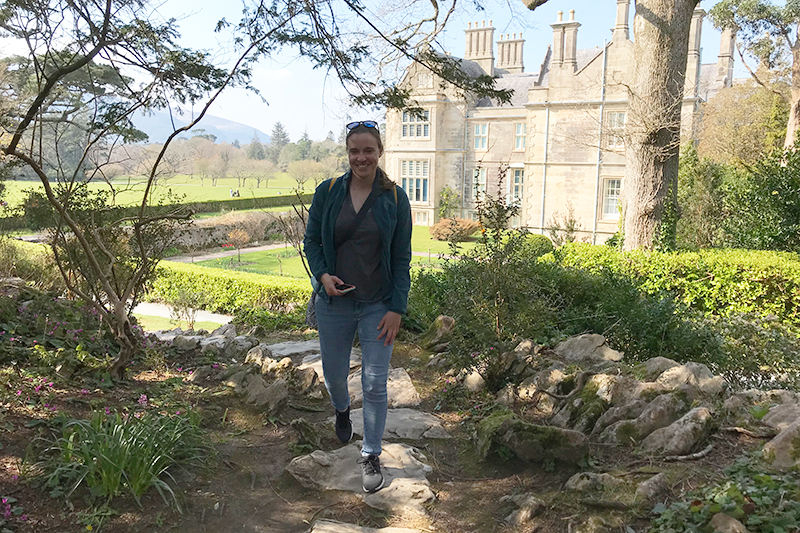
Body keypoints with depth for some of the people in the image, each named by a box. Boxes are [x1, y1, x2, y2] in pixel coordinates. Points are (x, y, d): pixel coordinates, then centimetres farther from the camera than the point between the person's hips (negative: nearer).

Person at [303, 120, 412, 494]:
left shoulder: (394, 198, -4)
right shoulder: (327, 192, -1)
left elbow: (402, 258, -3)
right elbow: (311, 241, 7)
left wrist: (396, 308, -9)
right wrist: (323, 274, -12)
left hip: (377, 305, -2)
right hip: (334, 302, 2)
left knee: (375, 384, 1)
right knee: (334, 373, 17)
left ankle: (371, 455, 20)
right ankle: (341, 409, 52)